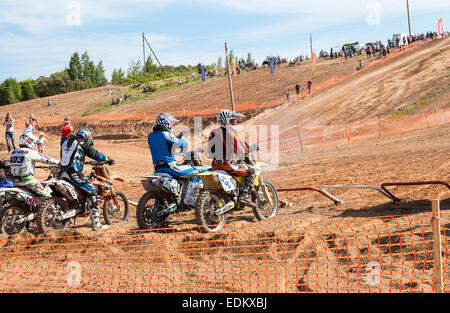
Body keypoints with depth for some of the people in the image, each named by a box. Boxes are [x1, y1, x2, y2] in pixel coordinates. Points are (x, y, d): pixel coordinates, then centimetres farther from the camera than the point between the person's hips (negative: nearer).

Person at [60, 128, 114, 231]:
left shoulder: (66, 142, 21)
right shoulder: (82, 144, 2)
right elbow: (95, 154, 2)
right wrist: (108, 159, 15)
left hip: (62, 173, 8)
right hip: (74, 173, -8)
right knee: (92, 192, -9)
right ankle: (96, 224, -16)